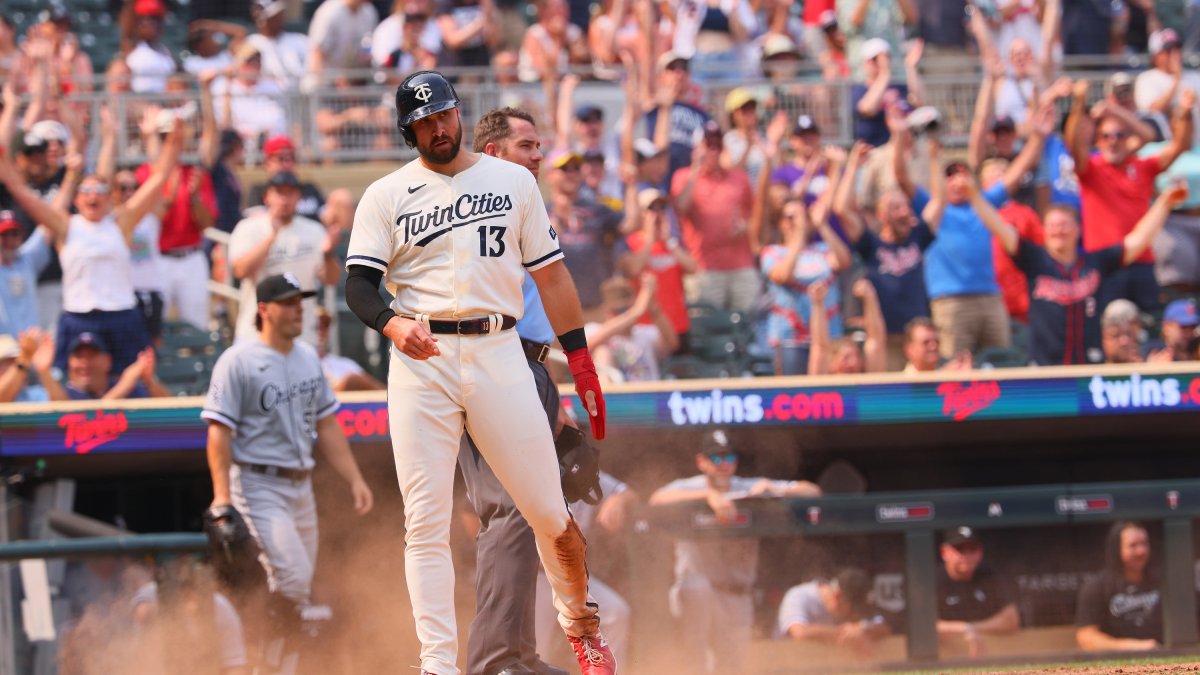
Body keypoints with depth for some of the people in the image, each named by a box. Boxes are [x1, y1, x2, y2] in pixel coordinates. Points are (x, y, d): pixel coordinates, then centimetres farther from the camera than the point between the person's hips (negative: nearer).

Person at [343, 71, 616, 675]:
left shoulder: (513, 181, 13)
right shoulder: (386, 195, 8)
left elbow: (550, 274, 15)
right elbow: (358, 284, -1)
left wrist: (581, 360, 9)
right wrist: (394, 324, -22)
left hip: (498, 353, 1)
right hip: (421, 361, -1)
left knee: (549, 511, -1)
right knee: (426, 525, -6)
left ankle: (579, 620, 24)